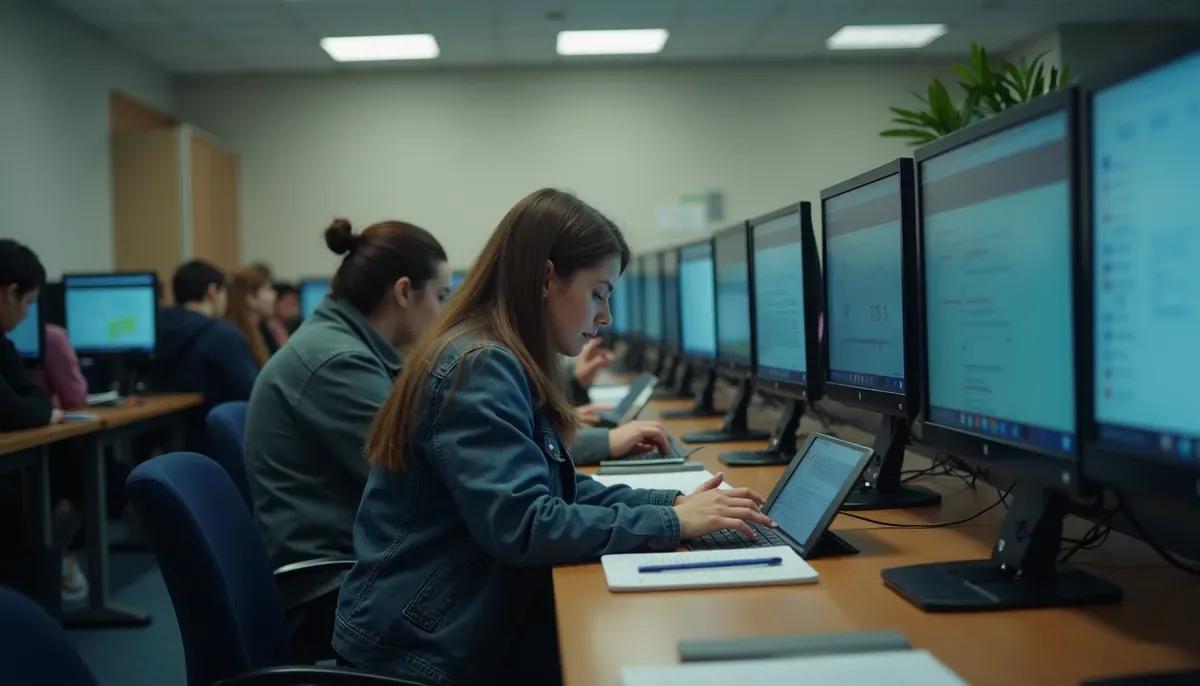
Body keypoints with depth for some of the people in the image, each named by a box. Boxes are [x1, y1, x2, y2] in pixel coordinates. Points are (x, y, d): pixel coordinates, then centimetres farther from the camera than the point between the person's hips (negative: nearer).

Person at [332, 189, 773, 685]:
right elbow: (522, 526, -28)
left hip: (471, 617, 9)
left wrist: (673, 502, -2)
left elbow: (559, 490, 11)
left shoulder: (503, 364, 9)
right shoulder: (480, 368, -21)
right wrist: (671, 523, -21)